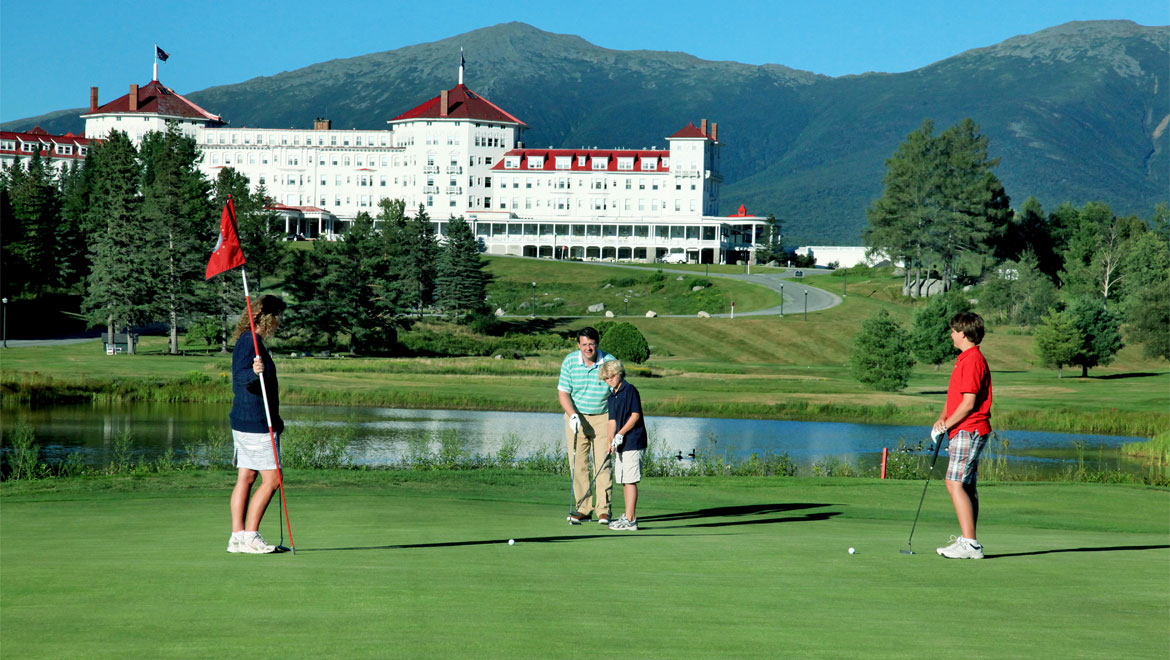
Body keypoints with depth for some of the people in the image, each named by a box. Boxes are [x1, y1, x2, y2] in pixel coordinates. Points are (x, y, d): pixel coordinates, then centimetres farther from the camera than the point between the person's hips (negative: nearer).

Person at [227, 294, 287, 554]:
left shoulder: (249, 341, 18)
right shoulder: (250, 342, -13)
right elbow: (239, 376, -24)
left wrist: (275, 420, 35)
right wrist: (254, 373, -47)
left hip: (243, 422, 10)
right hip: (256, 424, -10)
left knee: (246, 478, 8)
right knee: (271, 479, -7)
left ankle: (238, 537, 8)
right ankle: (250, 536, -6)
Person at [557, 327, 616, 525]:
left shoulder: (609, 362, -7)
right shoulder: (569, 361, -4)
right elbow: (563, 392, -2)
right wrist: (572, 415, -17)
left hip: (603, 418, -1)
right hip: (577, 417, 2)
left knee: (603, 463, -7)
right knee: (578, 464, -1)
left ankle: (604, 510, -3)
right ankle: (584, 509, 4)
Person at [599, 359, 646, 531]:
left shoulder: (630, 390, -8)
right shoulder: (612, 396, 15)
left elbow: (635, 415, -13)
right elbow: (613, 420, 10)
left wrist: (620, 434, -17)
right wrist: (611, 441, -4)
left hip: (633, 443, -9)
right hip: (621, 445, 9)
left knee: (630, 480, -10)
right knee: (623, 480, 13)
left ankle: (630, 520, -10)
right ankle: (628, 515, 21)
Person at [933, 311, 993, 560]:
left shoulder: (973, 360, -16)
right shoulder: (965, 359, 18)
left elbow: (969, 403, -20)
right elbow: (954, 397, 21)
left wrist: (946, 425, -11)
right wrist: (942, 418, 4)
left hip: (968, 431, -11)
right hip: (965, 432, 11)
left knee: (955, 483, -14)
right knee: (967, 486, 12)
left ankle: (969, 544, -17)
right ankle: (967, 540, 15)